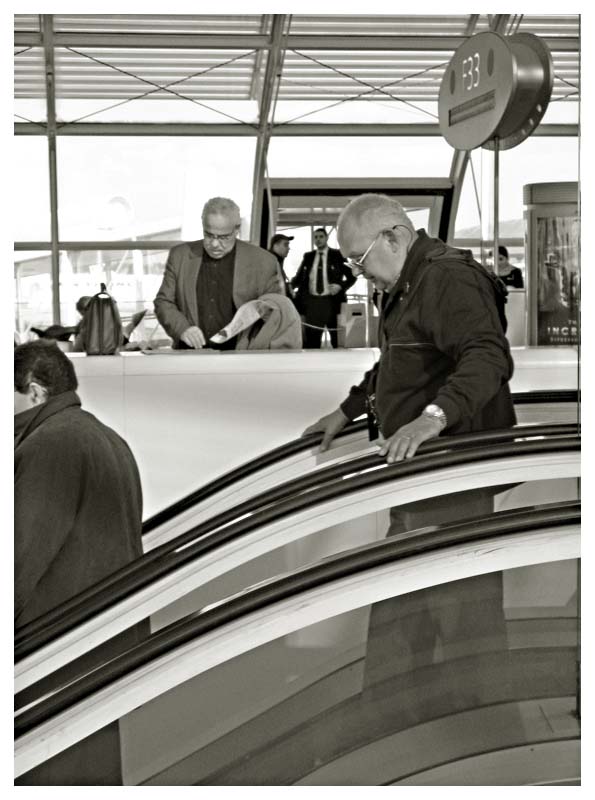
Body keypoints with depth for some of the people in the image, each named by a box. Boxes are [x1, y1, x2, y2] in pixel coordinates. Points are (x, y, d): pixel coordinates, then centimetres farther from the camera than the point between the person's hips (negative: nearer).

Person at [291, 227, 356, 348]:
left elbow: (352, 277, 6)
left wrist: (340, 286, -9)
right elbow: (299, 277, 12)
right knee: (311, 342, 1)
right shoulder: (308, 257, 13)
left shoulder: (337, 255, 5)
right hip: (312, 302, 2)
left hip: (332, 301, -2)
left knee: (338, 342, 1)